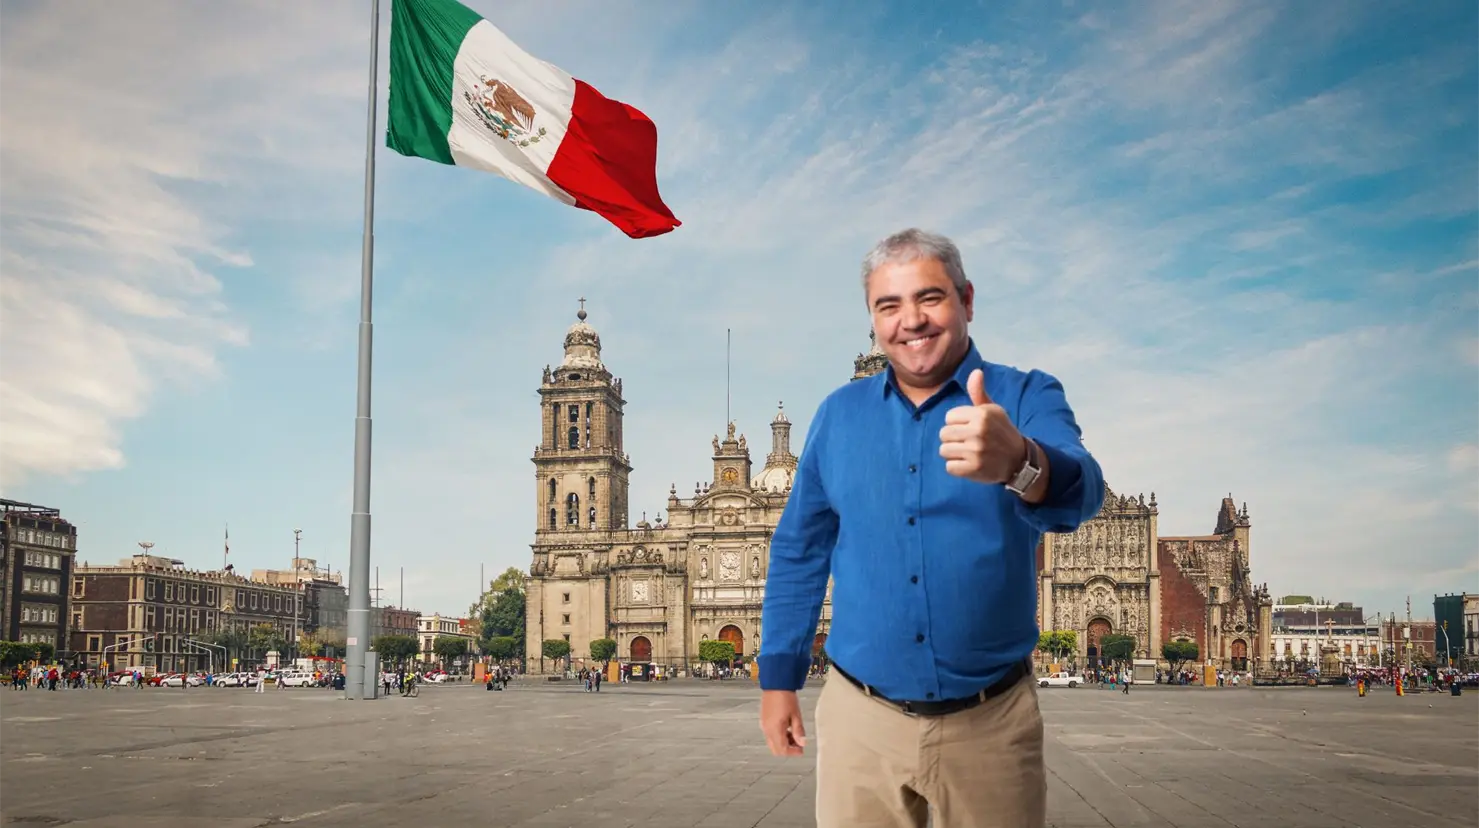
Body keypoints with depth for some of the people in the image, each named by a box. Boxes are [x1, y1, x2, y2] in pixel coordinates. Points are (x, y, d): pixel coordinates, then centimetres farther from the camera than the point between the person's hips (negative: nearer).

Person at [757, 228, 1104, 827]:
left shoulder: (1027, 398, -4)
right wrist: (778, 677, 8)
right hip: (859, 718, 2)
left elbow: (1077, 495, -25)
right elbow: (799, 551, 11)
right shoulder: (838, 415, 4)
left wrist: (1017, 462, -47)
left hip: (993, 722, -1)